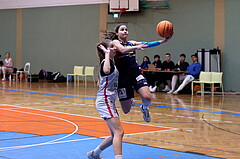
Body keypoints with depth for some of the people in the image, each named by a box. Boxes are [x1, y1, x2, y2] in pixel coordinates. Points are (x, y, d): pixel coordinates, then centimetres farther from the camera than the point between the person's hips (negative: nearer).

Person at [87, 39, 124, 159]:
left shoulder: (110, 62, 17)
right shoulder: (106, 62, -12)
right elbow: (106, 71, -39)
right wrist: (107, 54, -27)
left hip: (109, 101, 10)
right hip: (105, 101, -10)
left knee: (116, 135, 12)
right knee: (119, 132, -18)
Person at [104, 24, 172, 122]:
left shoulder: (131, 43, 13)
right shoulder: (115, 42, -1)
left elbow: (147, 44, 1)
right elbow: (122, 50, -23)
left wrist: (163, 41, -13)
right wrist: (137, 47, -40)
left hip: (136, 74, 3)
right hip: (123, 77, -3)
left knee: (147, 97, -21)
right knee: (126, 110, 0)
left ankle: (144, 108, 15)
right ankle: (129, 101, 38)